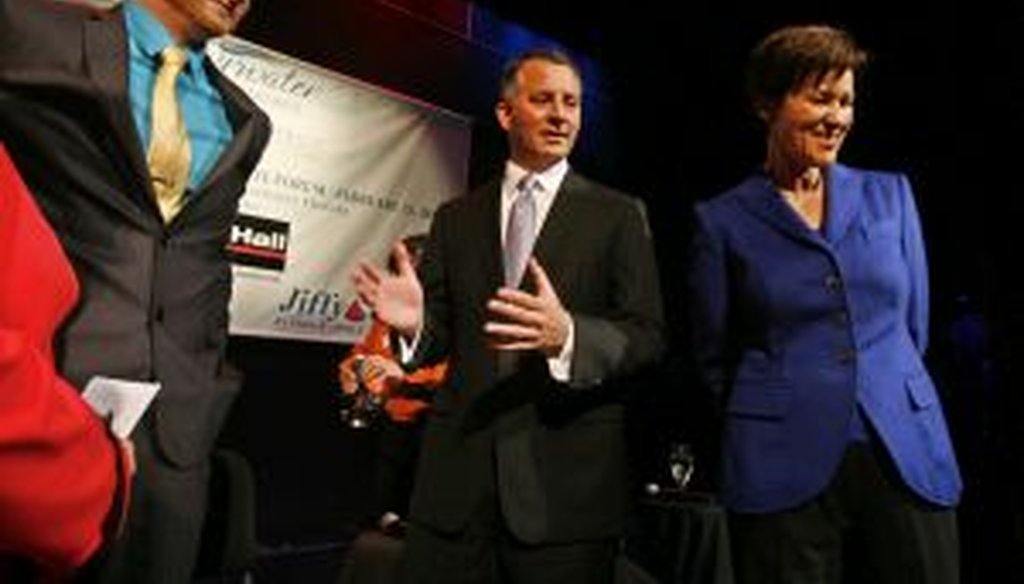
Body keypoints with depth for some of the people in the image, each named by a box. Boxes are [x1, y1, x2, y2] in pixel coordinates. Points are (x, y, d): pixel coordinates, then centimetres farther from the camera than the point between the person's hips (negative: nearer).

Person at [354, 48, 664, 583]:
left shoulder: (618, 215, 3)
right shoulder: (455, 218, 11)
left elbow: (647, 336, -5)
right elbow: (442, 334, 10)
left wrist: (567, 335, -24)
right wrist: (416, 323, -13)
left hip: (567, 474, -2)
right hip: (458, 468, 2)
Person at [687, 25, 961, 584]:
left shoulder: (891, 195, 9)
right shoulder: (723, 220, 0)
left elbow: (913, 328, 16)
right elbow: (715, 361, 6)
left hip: (909, 457, 3)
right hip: (784, 472, -3)